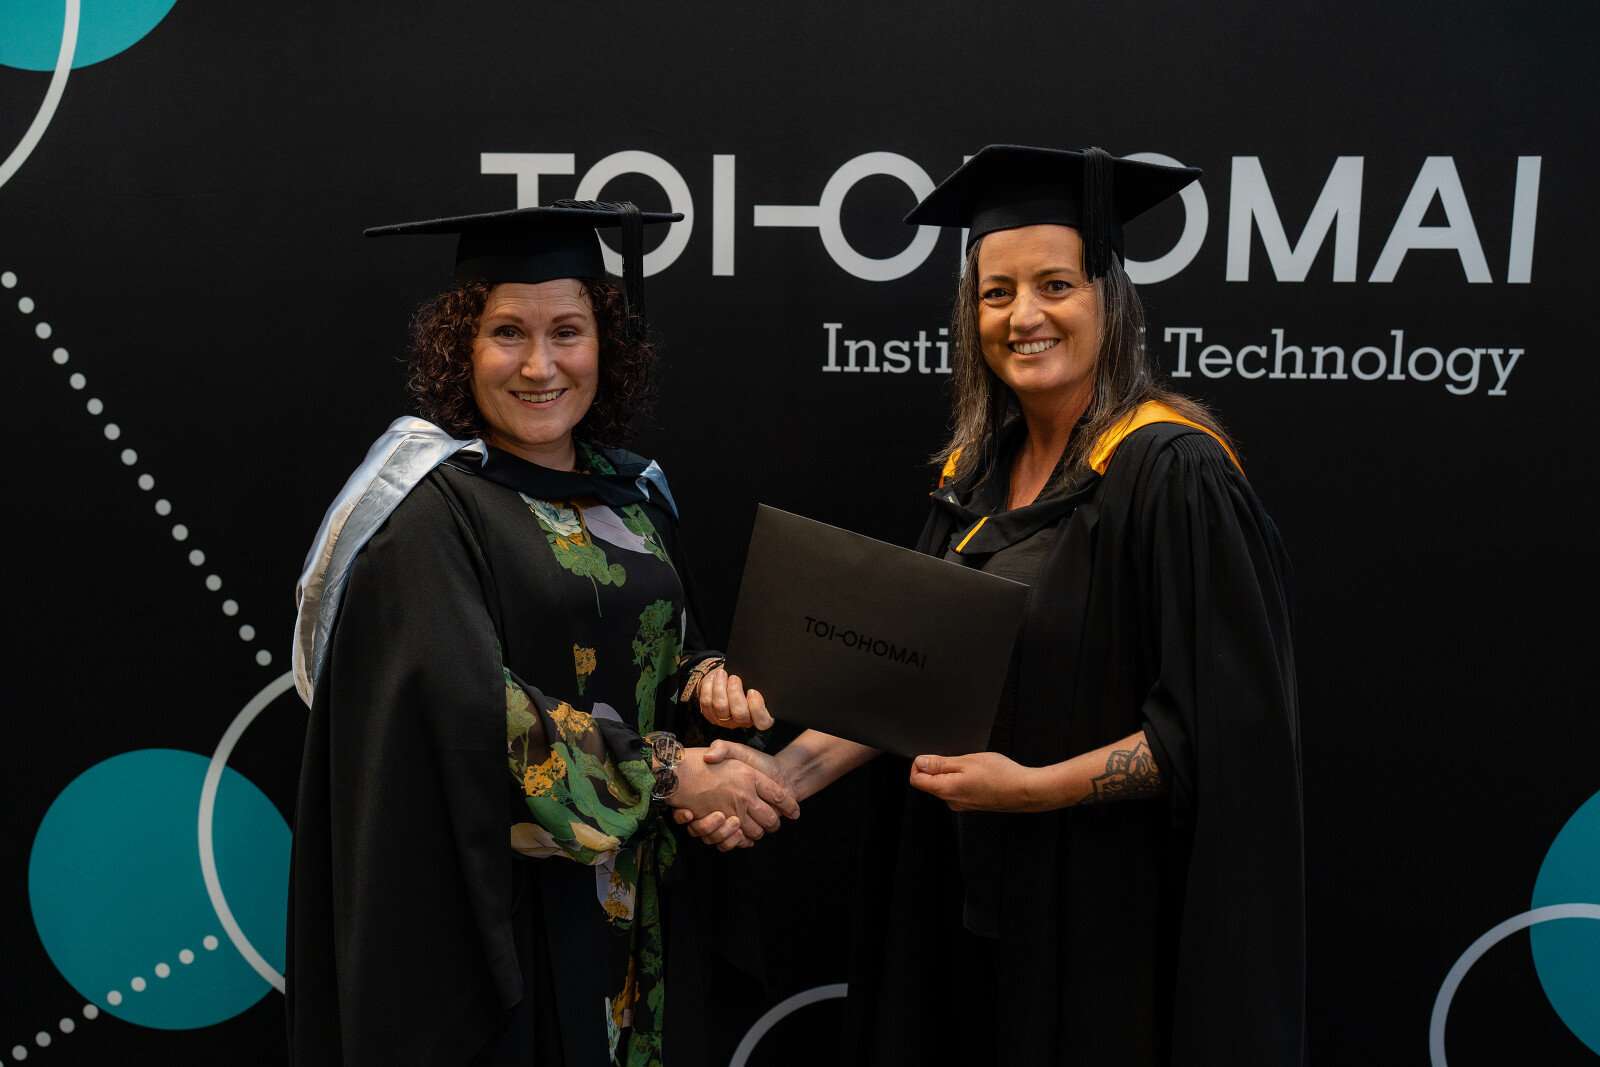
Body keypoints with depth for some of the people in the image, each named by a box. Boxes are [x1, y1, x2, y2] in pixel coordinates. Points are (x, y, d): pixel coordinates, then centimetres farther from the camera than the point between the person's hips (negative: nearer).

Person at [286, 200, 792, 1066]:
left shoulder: (630, 493, 7)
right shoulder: (428, 510, -14)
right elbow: (472, 711, -23)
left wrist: (709, 685, -7)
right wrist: (673, 773, -21)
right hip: (496, 903, -6)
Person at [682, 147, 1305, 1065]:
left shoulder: (1173, 474, -17)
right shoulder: (979, 473, 5)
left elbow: (1223, 724, -18)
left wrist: (1036, 788, -22)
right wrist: (790, 770, -6)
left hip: (1112, 911, -6)